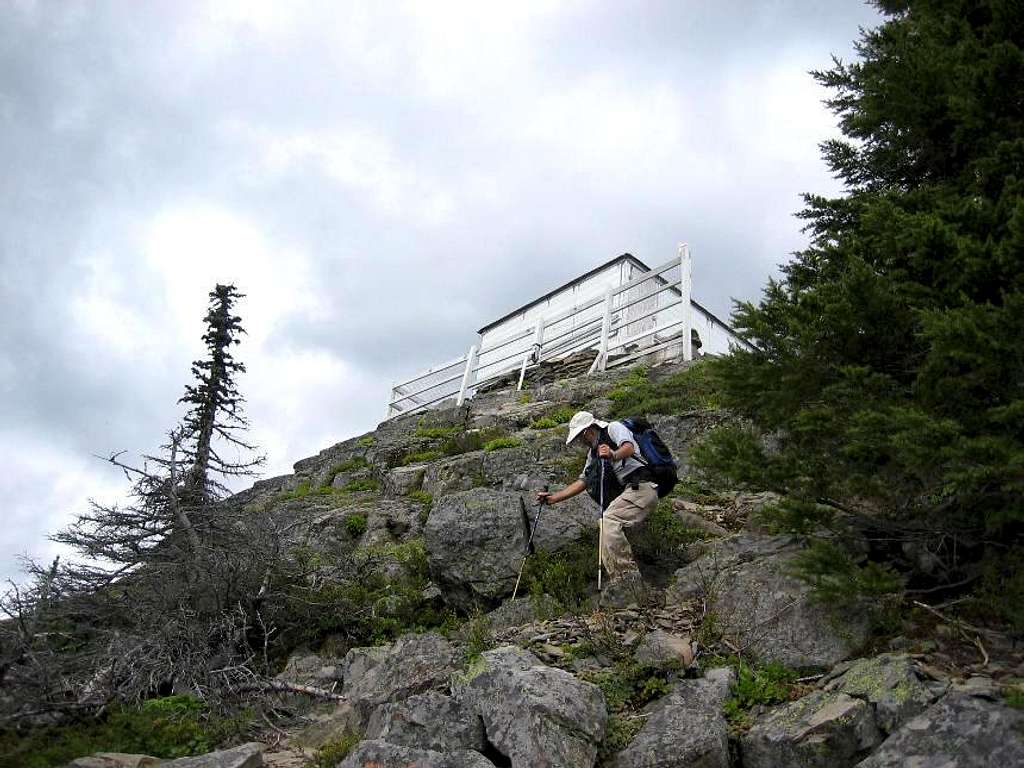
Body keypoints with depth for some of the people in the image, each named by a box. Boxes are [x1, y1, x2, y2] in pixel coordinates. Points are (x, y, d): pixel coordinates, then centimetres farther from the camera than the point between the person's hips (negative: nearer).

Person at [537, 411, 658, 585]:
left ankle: (627, 577, -30)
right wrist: (553, 497, 19)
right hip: (630, 491, 9)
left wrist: (614, 455, -37)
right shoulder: (593, 453, 28)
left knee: (609, 520, -27)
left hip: (642, 485, -9)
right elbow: (582, 481, 26)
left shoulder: (614, 428, 5)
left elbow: (629, 448, -15)